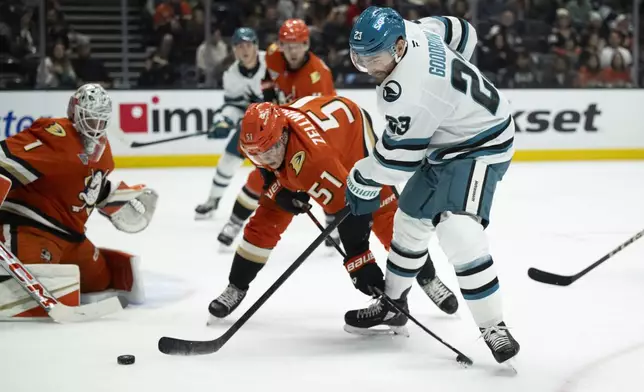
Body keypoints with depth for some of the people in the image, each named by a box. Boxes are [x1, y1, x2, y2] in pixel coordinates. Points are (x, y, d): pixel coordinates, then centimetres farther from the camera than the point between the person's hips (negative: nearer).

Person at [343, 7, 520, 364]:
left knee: (458, 232, -28)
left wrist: (362, 183, -6)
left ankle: (493, 328, -21)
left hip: (479, 147, -11)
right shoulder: (408, 31, -9)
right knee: (410, 220, 19)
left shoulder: (410, 90, -35)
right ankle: (392, 303, 37)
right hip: (447, 141, 11)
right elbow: (454, 30, 13)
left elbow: (398, 156, -25)